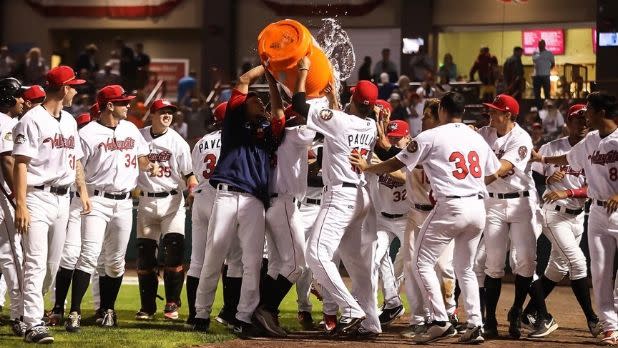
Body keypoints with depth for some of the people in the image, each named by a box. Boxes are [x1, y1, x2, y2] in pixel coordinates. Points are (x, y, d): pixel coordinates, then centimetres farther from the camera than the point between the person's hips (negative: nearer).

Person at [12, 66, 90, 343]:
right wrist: (21, 205, -21)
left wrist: (82, 190, 14)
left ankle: (32, 307, 29)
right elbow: (21, 164, -15)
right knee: (36, 262, -12)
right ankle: (34, 324, -16)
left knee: (53, 263, 12)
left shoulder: (69, 121, 15)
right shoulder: (33, 120, -11)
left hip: (62, 198, 8)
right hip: (38, 197, -8)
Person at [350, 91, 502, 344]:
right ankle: (475, 326, 7)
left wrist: (366, 168, 15)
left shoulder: (431, 137, -2)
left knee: (422, 263, 3)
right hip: (478, 207, 6)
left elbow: (397, 164, 1)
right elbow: (493, 173, 20)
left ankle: (440, 322, -8)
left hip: (451, 207, -6)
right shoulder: (477, 138, 14)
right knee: (465, 268, 18)